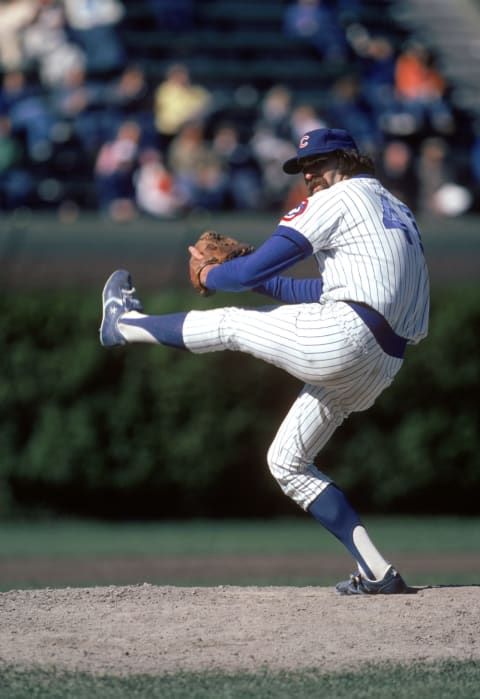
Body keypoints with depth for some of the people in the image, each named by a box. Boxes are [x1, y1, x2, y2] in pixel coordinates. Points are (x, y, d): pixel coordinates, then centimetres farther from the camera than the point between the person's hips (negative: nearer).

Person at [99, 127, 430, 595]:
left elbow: (255, 269, -2)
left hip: (341, 337, -9)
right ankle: (377, 573, 8)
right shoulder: (397, 211, 28)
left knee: (229, 324, 15)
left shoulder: (337, 200, 0)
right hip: (379, 368, 9)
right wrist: (261, 282, 35)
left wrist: (210, 275, 17)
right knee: (286, 464, 16)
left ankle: (124, 322, 39)